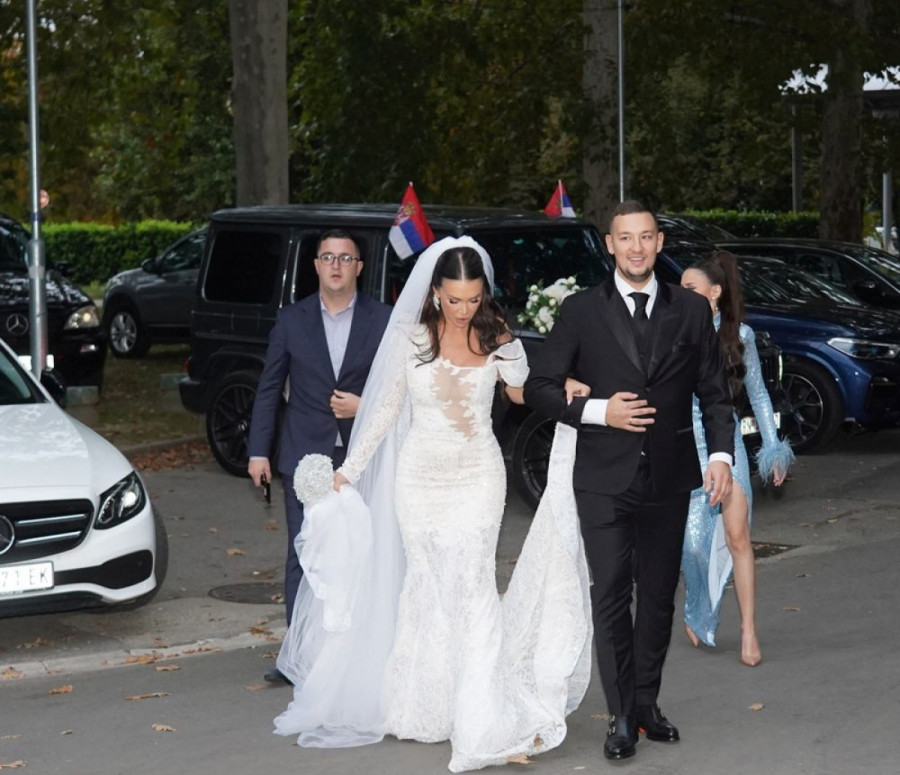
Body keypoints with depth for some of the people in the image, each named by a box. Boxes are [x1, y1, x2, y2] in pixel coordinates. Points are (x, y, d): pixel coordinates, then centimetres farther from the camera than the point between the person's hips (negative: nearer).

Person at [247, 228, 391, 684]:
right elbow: (269, 389, 8)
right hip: (305, 458, 0)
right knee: (303, 557, -1)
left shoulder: (384, 321, 2)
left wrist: (365, 407, -12)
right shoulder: (292, 320, 5)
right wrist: (259, 450, 3)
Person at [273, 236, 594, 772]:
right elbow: (386, 409, 3)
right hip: (420, 477, 1)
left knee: (472, 586, -10)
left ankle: (485, 721, -10)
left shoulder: (497, 340, -5)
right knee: (425, 585, 8)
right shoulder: (412, 337, -5)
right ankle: (421, 708, 22)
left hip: (477, 477, -1)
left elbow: (520, 393, 12)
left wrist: (562, 390, -8)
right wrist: (350, 469, 3)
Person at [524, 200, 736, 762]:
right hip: (605, 481, -2)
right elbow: (540, 386, 1)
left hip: (669, 481, 2)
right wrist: (597, 411, -13)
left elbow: (714, 394, 7)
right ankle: (623, 718, 2)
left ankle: (647, 702, 25)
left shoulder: (692, 311, 6)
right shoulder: (581, 311, 0)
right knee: (611, 597, -4)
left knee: (659, 595, 11)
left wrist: (722, 454, -7)